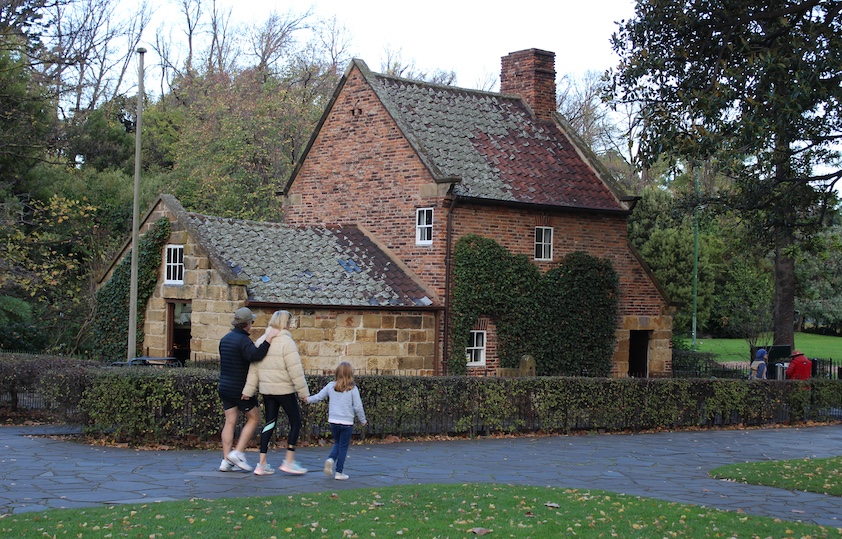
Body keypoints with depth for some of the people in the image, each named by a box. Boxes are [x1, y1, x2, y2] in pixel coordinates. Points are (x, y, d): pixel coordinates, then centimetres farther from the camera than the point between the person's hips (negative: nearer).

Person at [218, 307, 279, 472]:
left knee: (230, 422, 7)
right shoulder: (243, 340, -16)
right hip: (241, 389, -8)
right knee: (254, 419, 5)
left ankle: (226, 460, 3)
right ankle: (238, 453, -4)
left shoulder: (225, 339, 12)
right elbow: (254, 355, -34)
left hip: (225, 388, 8)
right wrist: (268, 339, -32)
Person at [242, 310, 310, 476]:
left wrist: (248, 390, 11)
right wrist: (303, 392, -10)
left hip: (266, 389, 7)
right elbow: (295, 370, -16)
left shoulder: (260, 341, 7)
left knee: (269, 424, 11)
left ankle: (262, 464, 9)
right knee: (296, 422, 5)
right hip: (284, 389, -7)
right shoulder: (286, 342, -14)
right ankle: (289, 461, 3)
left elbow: (254, 368, 8)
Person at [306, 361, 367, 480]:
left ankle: (331, 459, -4)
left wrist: (308, 399, 31)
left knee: (337, 443, 22)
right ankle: (339, 472, 8)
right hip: (347, 422, -3)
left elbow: (318, 397, 12)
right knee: (343, 446, 7)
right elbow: (358, 407, -8)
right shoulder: (353, 389, -10)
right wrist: (363, 420, 7)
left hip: (333, 421, 3)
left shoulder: (331, 386, 0)